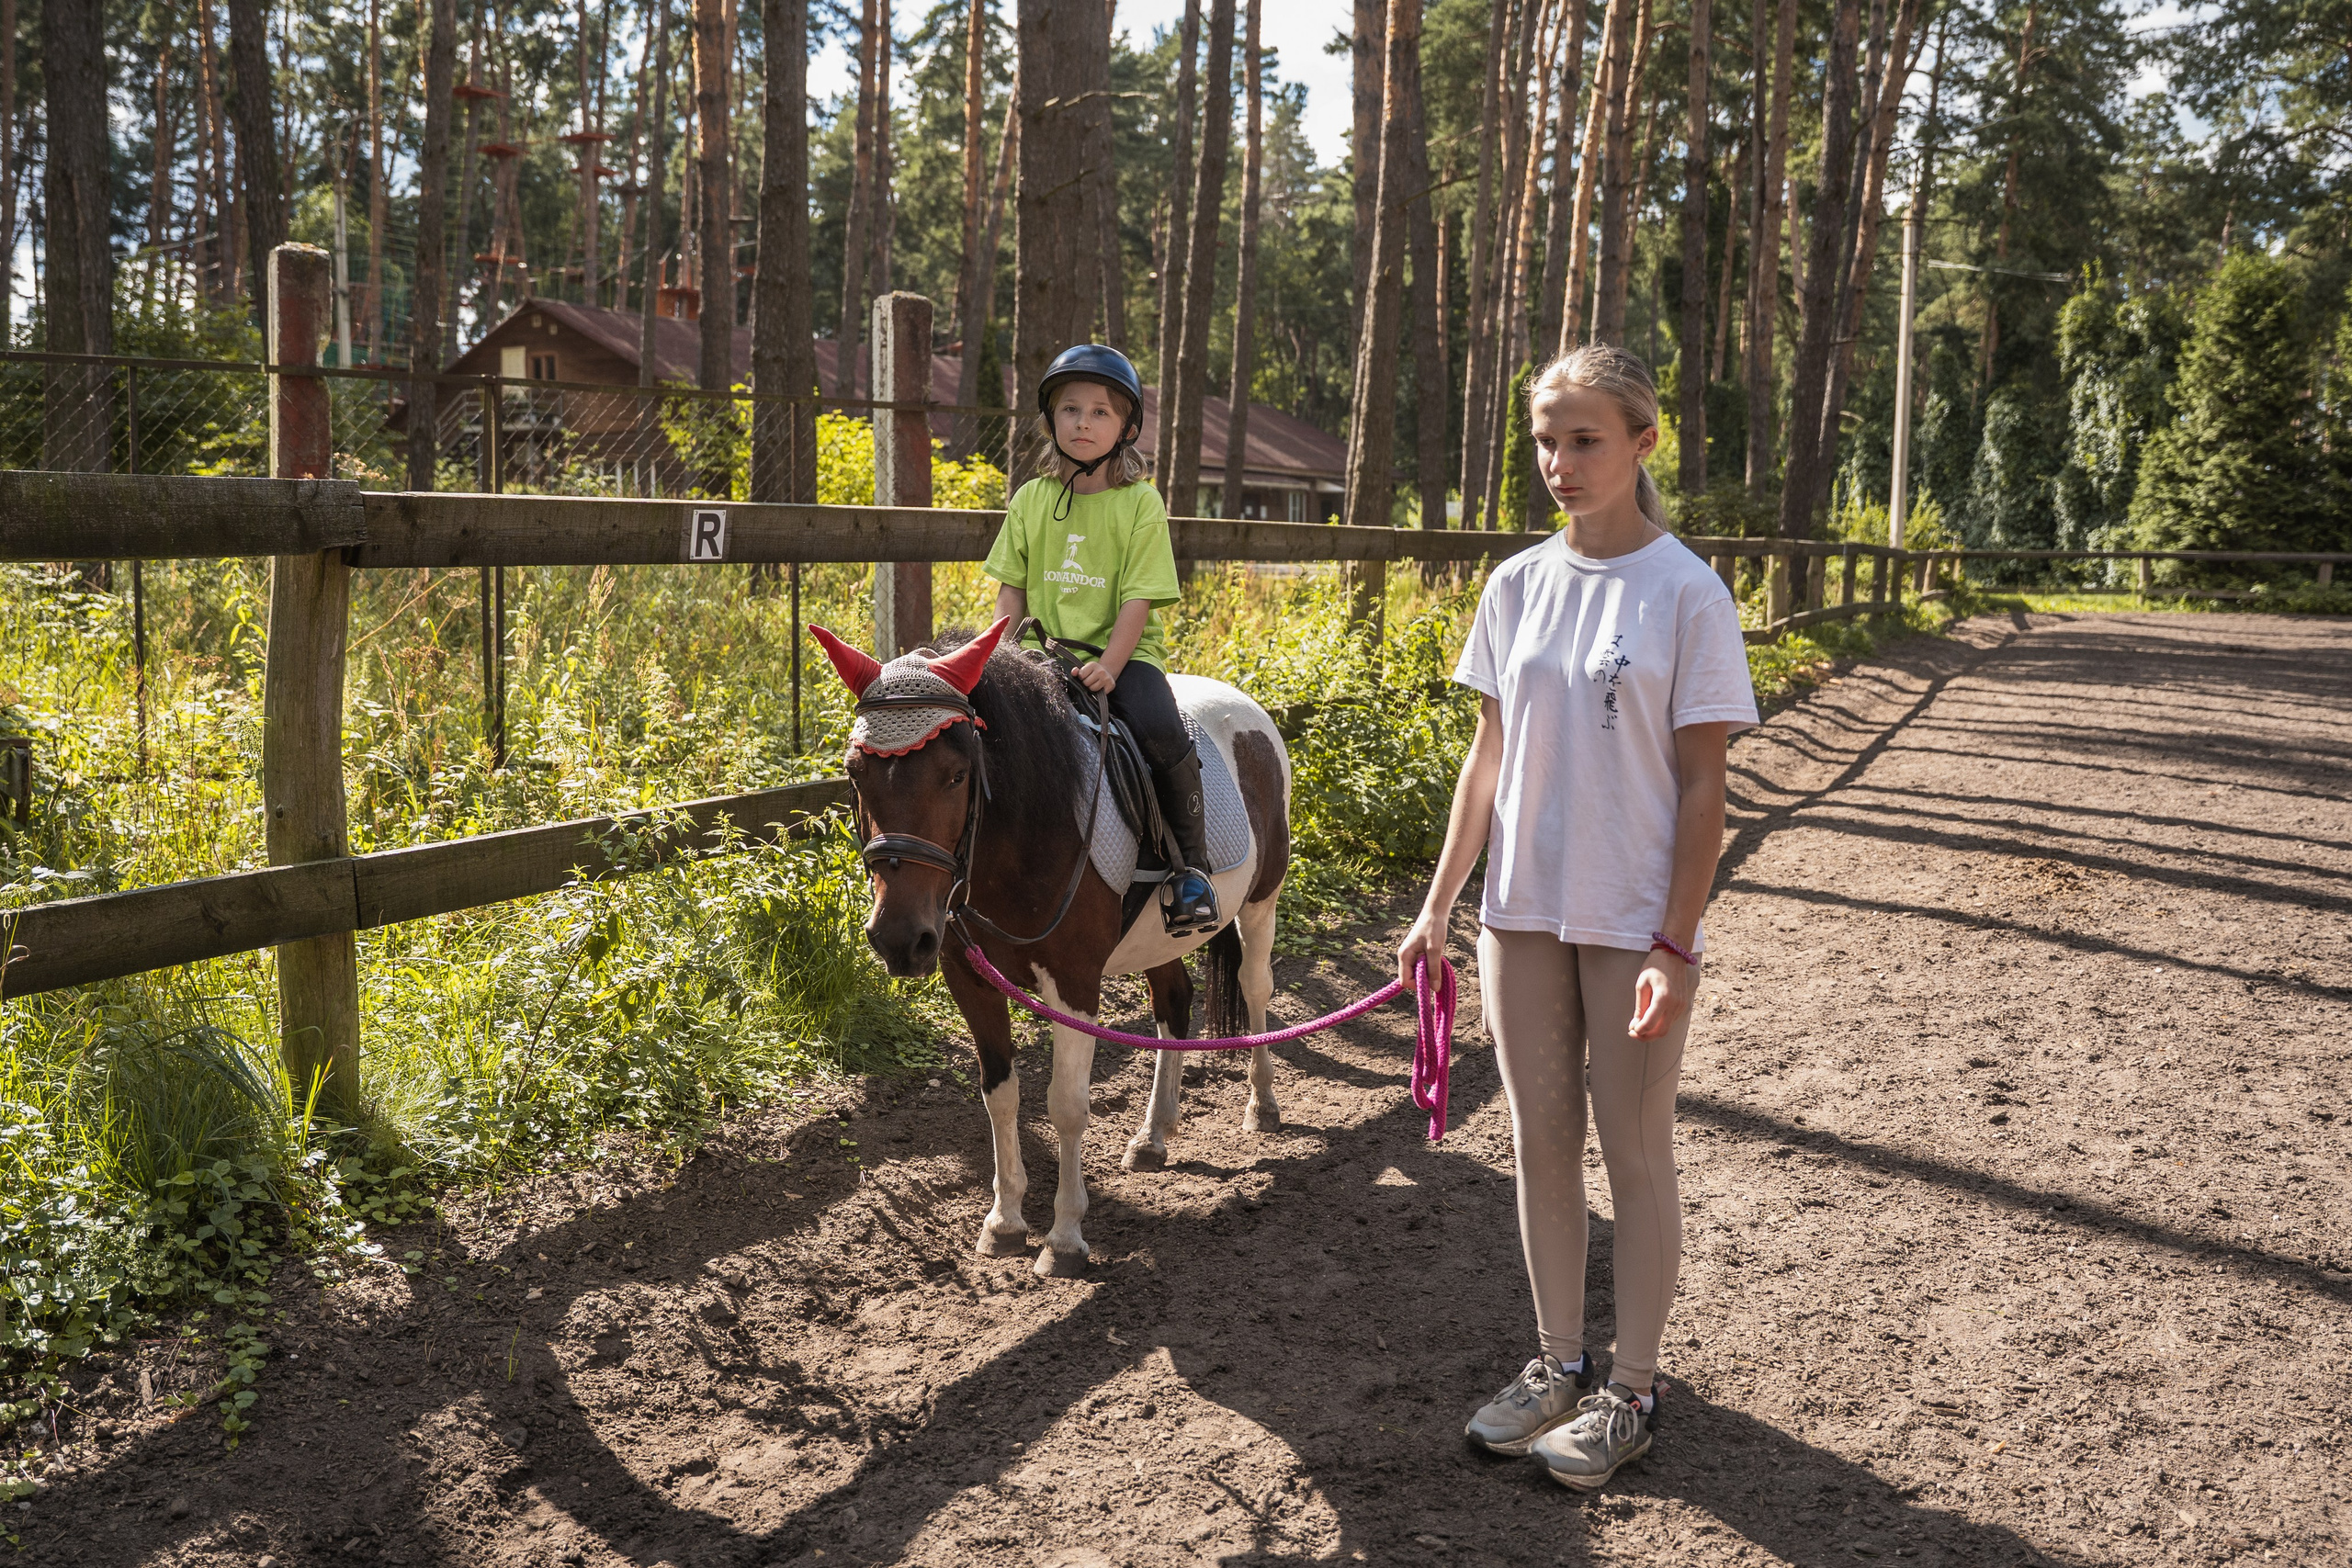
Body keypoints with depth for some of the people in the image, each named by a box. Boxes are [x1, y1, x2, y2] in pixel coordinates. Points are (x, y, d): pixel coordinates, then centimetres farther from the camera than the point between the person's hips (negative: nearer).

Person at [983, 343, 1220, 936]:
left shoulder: (1140, 502, -2)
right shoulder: (1031, 500, 7)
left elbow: (1139, 598, -8)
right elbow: (1012, 588, 11)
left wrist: (1108, 666, -21)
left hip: (1124, 651, -3)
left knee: (1160, 730, -29)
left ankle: (1192, 863, -12)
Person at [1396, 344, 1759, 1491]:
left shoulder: (1686, 593, -10)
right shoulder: (1518, 584, 4)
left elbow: (1702, 785, -10)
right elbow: (1488, 757, 9)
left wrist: (1675, 945, -14)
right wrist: (1438, 903, 5)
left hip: (1634, 922, -5)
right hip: (1523, 911, 5)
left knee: (1634, 1151, 7)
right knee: (1540, 1141, 13)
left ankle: (1630, 1387, 22)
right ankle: (1558, 1362, 30)